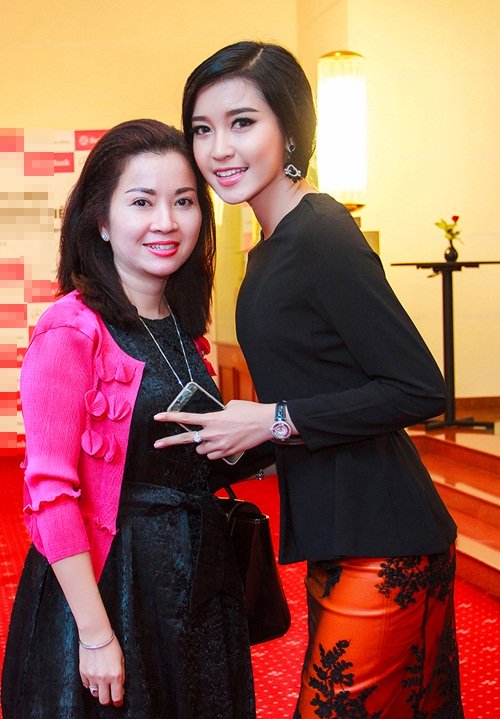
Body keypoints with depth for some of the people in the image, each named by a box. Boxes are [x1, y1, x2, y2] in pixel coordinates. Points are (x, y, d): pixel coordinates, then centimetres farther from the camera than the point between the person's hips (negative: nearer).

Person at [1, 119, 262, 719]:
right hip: (107, 583, -7)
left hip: (199, 583, 7)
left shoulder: (181, 328, 7)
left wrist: (245, 447, 3)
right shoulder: (72, 331, -16)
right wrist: (96, 635, -18)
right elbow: (50, 494, -18)